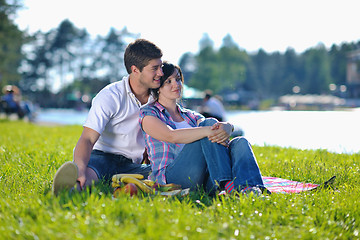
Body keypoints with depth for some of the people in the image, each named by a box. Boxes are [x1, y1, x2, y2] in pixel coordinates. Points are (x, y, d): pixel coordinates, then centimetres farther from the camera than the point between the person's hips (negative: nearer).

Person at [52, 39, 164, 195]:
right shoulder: (110, 96, -13)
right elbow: (87, 139, -24)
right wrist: (80, 170, -44)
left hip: (132, 165, 5)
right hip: (102, 157, -5)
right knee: (87, 175, -43)